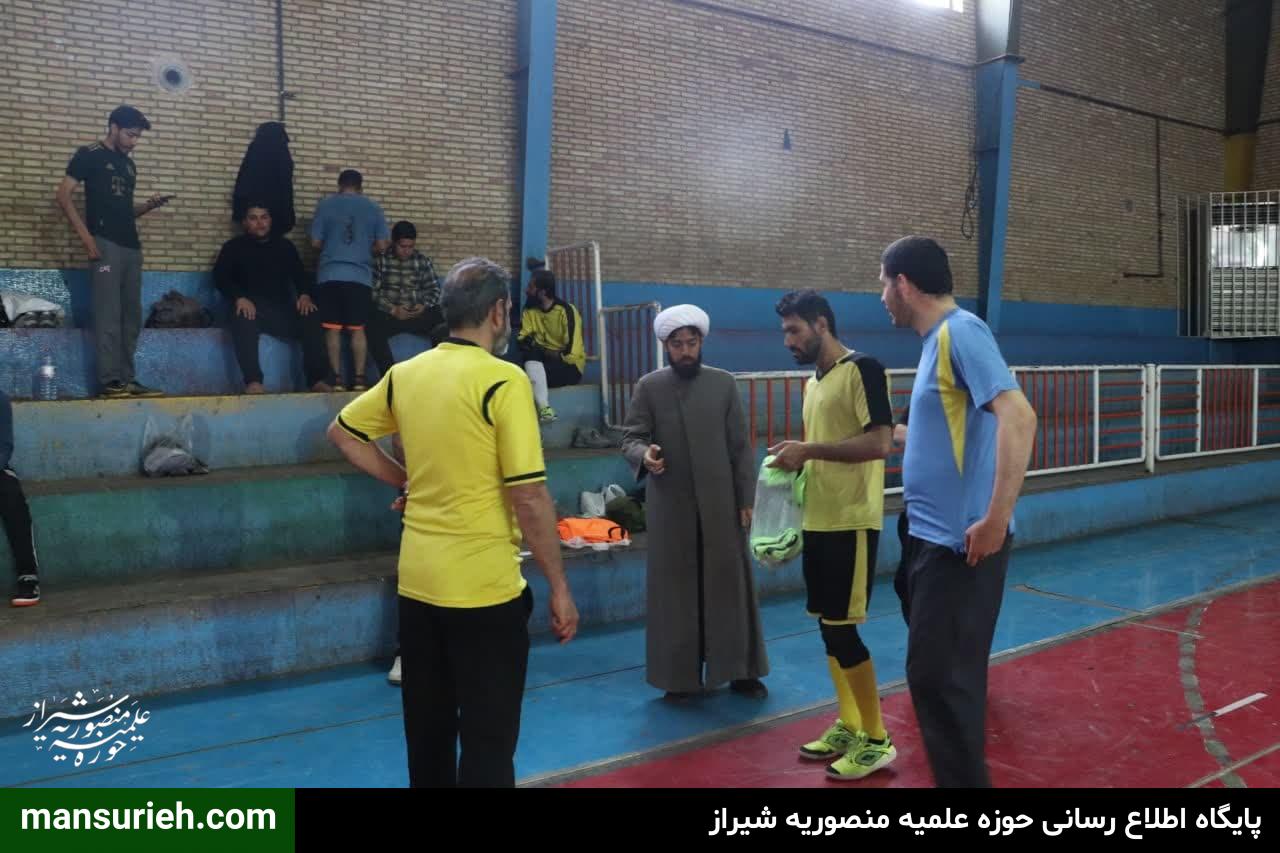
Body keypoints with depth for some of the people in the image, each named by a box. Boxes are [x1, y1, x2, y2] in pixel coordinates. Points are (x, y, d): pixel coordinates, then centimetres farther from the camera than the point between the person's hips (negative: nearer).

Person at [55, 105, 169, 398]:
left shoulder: (129, 164, 21)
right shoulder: (89, 155, 1)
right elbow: (63, 195, -5)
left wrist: (148, 206, 5)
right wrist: (85, 237, -13)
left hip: (132, 247, 7)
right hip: (105, 243, -7)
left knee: (132, 316, 5)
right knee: (109, 315, -10)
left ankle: (127, 379, 9)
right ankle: (110, 380, -9)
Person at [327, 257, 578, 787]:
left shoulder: (404, 374, 4)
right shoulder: (503, 380, -14)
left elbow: (341, 433, 19)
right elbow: (529, 495, -17)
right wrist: (560, 587, -9)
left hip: (417, 581, 7)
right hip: (484, 586, -6)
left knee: (428, 730, 20)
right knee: (488, 739, 6)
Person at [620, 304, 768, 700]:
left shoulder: (724, 383, 4)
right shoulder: (648, 386, 2)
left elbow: (740, 446, 4)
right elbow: (630, 438, -3)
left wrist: (748, 497, 0)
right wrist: (644, 454, -27)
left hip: (721, 505, 1)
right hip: (670, 508, -1)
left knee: (729, 586, 7)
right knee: (675, 591, 6)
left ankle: (739, 669, 20)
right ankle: (680, 675, 17)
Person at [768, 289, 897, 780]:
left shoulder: (863, 370, -11)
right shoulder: (813, 383, 16)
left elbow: (879, 443, -20)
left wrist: (809, 450, -18)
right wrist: (796, 461, 5)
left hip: (852, 522, -9)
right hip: (818, 520, 9)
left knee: (841, 627, -5)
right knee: (827, 625, 13)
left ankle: (877, 739, 10)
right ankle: (848, 726, 26)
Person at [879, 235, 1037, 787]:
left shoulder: (960, 331, -15)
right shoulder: (938, 340, 14)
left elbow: (1018, 417, -26)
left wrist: (996, 520, -26)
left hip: (959, 540, -10)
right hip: (931, 535, 10)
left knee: (939, 675, -3)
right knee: (937, 671, 18)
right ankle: (958, 772, 33)